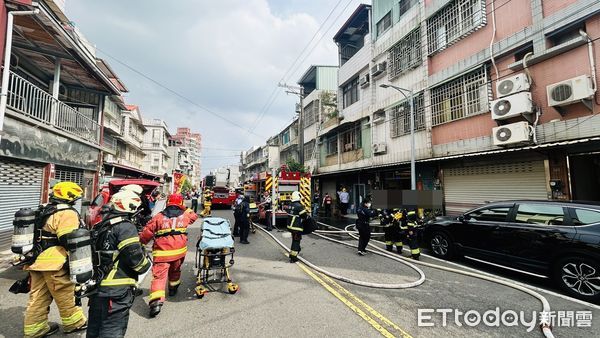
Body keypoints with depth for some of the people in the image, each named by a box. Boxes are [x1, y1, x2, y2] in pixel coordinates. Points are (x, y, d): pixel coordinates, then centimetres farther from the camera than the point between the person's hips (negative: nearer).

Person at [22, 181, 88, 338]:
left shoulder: (42, 211, 16)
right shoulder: (67, 213, -16)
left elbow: (38, 236, 22)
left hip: (36, 261, 9)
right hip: (54, 263, -9)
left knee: (38, 297, 17)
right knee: (67, 295, 6)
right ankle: (73, 323, 20)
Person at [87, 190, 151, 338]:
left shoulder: (103, 225, 12)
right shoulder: (125, 226, -17)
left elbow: (95, 254, 18)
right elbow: (134, 256, -20)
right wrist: (147, 264, -1)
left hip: (98, 286, 10)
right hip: (118, 289, -9)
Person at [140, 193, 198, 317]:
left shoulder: (158, 217, 0)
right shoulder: (185, 215, 3)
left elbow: (146, 233, 2)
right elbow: (194, 216, 25)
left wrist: (141, 242, 20)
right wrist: (187, 210, 38)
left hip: (162, 252, -2)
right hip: (179, 251, 3)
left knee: (159, 276, -2)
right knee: (175, 270, 26)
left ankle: (156, 302, -15)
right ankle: (173, 288, 45)